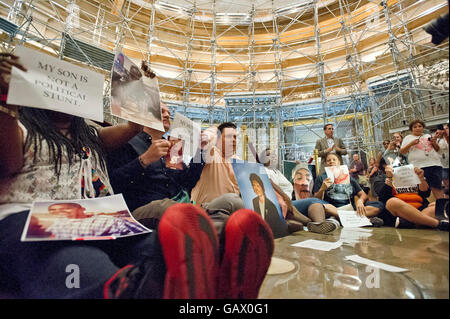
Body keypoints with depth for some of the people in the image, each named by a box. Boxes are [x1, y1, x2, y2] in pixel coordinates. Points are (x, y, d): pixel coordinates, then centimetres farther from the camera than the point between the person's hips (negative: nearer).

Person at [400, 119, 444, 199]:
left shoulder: (428, 136, 20)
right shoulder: (408, 138, 11)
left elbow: (437, 150, 23)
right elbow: (402, 152, 3)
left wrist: (434, 143, 4)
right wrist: (411, 144, -10)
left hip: (435, 164, 3)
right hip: (419, 166, -3)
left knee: (437, 187, 1)